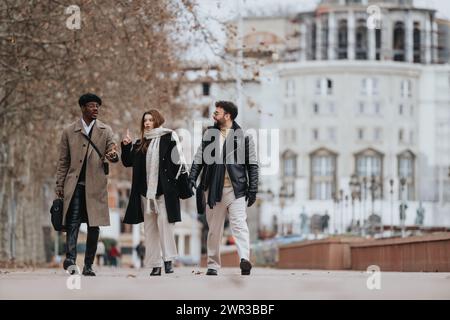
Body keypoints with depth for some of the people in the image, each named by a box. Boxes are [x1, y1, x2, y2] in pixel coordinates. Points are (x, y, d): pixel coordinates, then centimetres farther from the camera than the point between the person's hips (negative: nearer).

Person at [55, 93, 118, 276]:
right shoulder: (69, 132, 8)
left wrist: (113, 156, -21)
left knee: (94, 226, 3)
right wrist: (59, 186, 6)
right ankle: (70, 259, -22)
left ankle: (88, 265, 8)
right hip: (75, 185, -1)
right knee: (73, 222, -15)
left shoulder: (105, 131, 10)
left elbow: (112, 154, 5)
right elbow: (63, 162, 11)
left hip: (96, 185, 1)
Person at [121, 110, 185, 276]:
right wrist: (126, 146, 4)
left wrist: (172, 180, -13)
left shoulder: (168, 138, 0)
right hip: (145, 192, 6)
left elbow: (176, 159, -6)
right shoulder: (140, 144, 16)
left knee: (164, 223, -13)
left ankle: (168, 259, -7)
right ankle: (154, 264, 6)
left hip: (163, 190, -6)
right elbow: (128, 162, 19)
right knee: (150, 228, 4)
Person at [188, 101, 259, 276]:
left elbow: (252, 164, 3)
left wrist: (252, 189, -2)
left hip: (236, 188, -3)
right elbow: (199, 158, 15)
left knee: (239, 224, -17)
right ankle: (212, 264, 16)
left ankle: (244, 260, -29)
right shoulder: (209, 134, 12)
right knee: (214, 229, 8)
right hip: (213, 189, 4)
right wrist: (192, 178, 3)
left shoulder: (243, 137, 2)